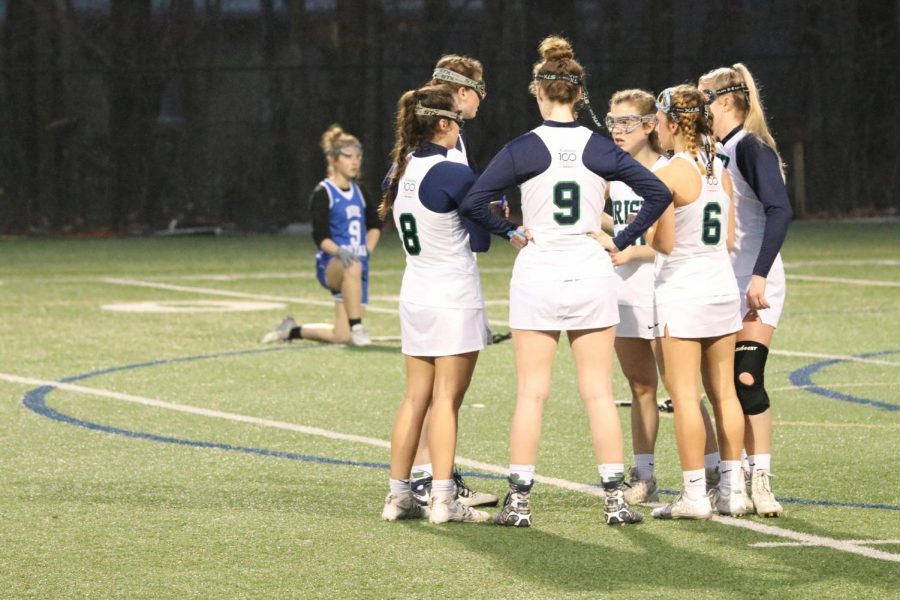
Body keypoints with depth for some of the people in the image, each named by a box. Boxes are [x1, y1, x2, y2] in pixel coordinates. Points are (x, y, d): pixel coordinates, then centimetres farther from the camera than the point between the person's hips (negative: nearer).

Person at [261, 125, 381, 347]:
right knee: (352, 266, -45)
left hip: (358, 265, 6)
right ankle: (356, 327, -36)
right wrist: (339, 251, -34)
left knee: (341, 337, -1)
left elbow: (375, 225, 27)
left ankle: (292, 331, 24)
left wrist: (367, 249, 9)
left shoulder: (359, 192, 13)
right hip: (331, 265, -6)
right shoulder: (322, 194, -7)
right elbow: (320, 237, -15)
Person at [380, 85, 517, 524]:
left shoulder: (400, 171, 5)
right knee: (447, 400, -4)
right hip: (454, 299, -7)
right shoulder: (451, 175, -18)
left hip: (415, 297, 7)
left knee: (415, 397, 10)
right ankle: (443, 500, -3)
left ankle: (398, 495, 10)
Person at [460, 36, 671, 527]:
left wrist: (510, 231, 1)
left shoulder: (522, 149, -8)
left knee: (531, 393, 3)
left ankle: (519, 500, 3)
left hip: (537, 275, -2)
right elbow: (659, 193, 1)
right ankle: (615, 499, 5)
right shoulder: (600, 150, -2)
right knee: (599, 393, 6)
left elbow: (473, 202, -13)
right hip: (591, 274, 2)